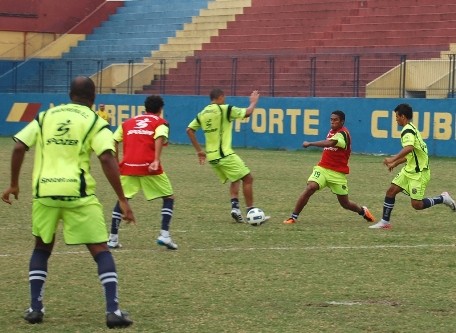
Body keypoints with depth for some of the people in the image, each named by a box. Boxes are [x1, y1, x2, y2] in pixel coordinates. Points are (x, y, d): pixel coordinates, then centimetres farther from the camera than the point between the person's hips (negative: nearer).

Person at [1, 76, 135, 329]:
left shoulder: (45, 116, 14)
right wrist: (122, 200, -9)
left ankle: (35, 308, 17)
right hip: (77, 193, -3)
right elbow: (107, 159, -9)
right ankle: (113, 311, -8)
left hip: (44, 192, 3)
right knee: (100, 250, 4)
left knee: (42, 248, 24)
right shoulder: (94, 121, 3)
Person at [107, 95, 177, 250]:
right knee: (169, 197, 11)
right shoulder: (160, 122, 10)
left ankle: (113, 238, 16)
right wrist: (156, 160, -22)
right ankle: (164, 234, -3)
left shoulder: (128, 122, 22)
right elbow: (159, 138, -11)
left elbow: (114, 141, 12)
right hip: (148, 167, -3)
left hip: (128, 166, 3)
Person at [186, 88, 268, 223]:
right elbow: (247, 113, -7)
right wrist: (254, 101, 12)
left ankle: (235, 207, 2)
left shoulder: (202, 114, 11)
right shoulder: (224, 109, -9)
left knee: (235, 180, 21)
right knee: (248, 178, -1)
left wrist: (199, 150, 18)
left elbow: (190, 130, 14)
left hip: (211, 156, 8)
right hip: (224, 155, -8)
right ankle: (250, 211, -4)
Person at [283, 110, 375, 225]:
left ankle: (363, 211, 39)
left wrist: (310, 144, -37)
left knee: (345, 203, 6)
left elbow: (330, 143, -35)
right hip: (322, 168, 5)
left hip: (338, 173, -5)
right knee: (310, 187, -22)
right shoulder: (331, 131, 8)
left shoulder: (343, 133, -15)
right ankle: (293, 217, -20)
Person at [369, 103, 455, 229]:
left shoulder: (407, 130, -17)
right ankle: (385, 222, 8)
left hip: (419, 173, -10)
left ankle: (443, 198, 8)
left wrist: (393, 159, -41)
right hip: (409, 169, 10)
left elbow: (409, 148, -38)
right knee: (391, 191, 3)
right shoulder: (411, 128, 15)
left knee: (417, 204, -10)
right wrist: (395, 163, 28)